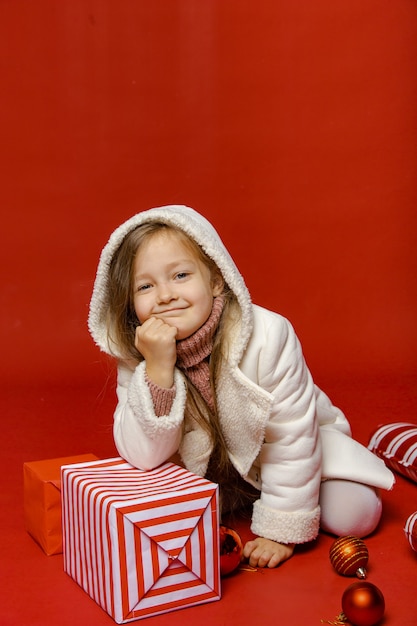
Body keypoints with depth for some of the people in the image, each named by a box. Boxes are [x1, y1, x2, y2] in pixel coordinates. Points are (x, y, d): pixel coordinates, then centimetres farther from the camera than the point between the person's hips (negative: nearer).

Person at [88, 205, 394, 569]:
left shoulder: (268, 337, -33)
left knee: (355, 514, -18)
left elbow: (293, 439, -24)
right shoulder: (136, 360, -22)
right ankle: (238, 505, 11)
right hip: (212, 474, 3)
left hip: (285, 455, -2)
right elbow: (143, 456, -29)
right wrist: (158, 369, -41)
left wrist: (281, 530, -21)